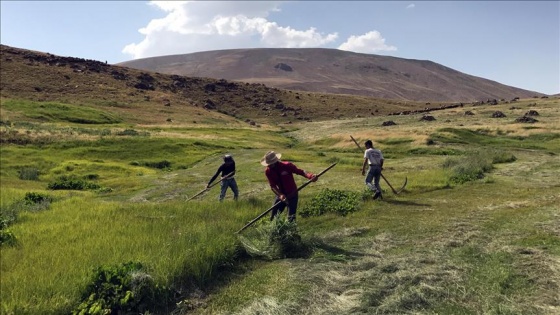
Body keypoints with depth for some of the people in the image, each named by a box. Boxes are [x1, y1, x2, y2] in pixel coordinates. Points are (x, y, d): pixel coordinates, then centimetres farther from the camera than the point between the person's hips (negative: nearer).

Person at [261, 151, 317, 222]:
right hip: (280, 195, 4)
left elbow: (301, 171, -24)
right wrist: (280, 195, -32)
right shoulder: (268, 171, -12)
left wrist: (310, 176, -45)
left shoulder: (287, 166, -21)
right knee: (274, 217, 9)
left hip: (292, 195, -4)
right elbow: (272, 186, -14)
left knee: (291, 218, -8)